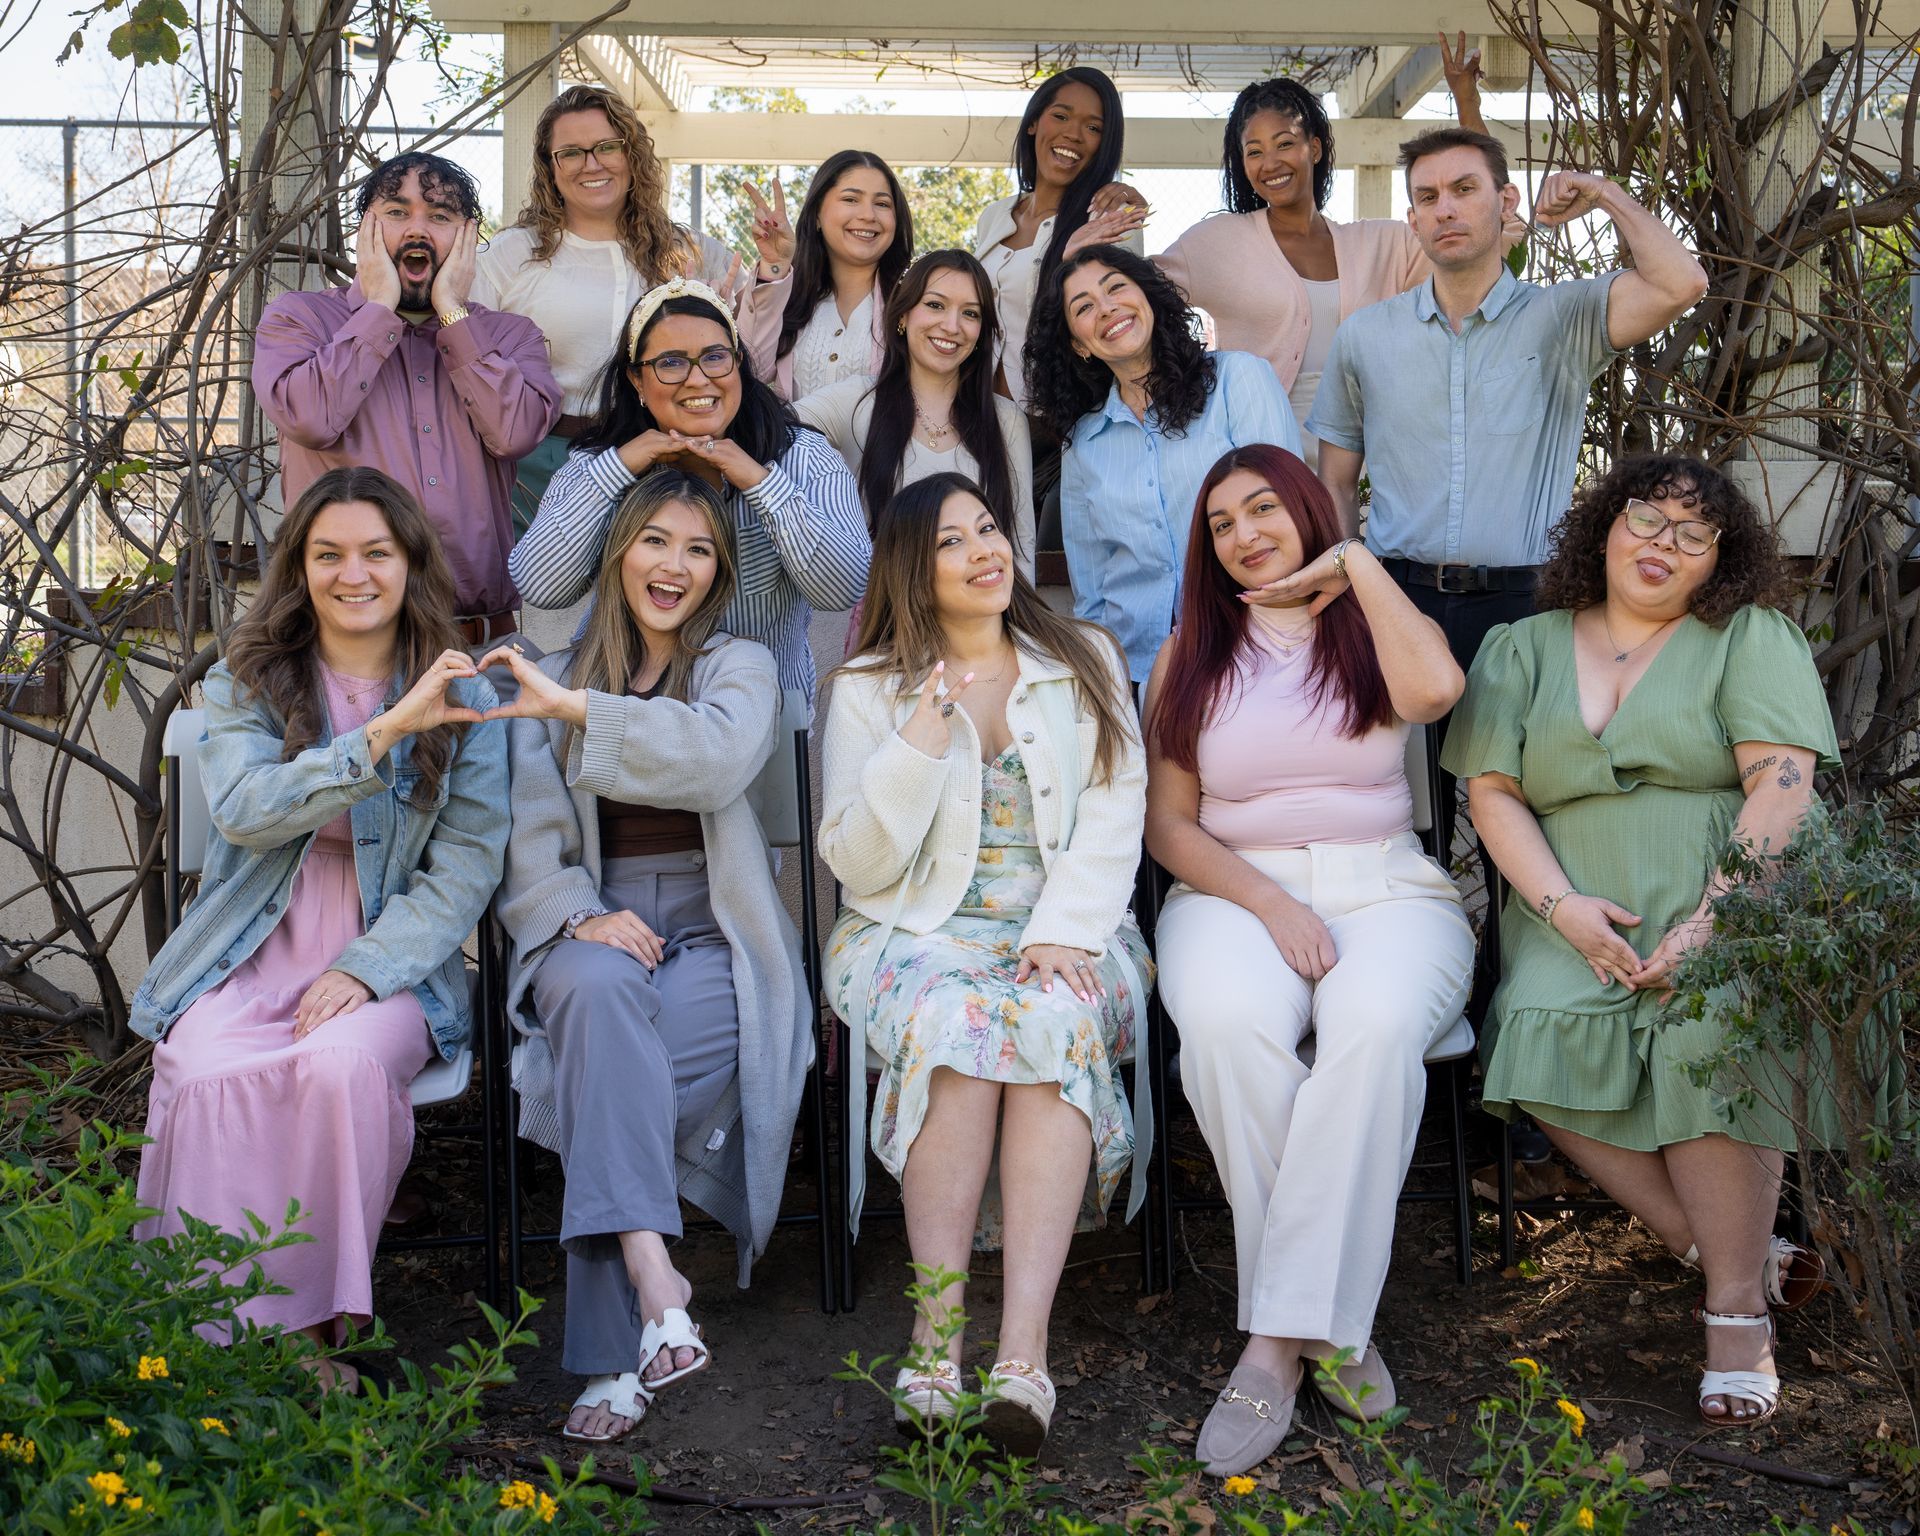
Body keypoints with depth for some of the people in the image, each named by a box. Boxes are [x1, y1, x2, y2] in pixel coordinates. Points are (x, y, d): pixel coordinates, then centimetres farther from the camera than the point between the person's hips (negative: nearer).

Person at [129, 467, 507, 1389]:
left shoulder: (461, 699, 5)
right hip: (250, 956, 1)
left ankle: (314, 1318, -17)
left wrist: (367, 968, -15)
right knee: (209, 1071, -30)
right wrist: (384, 734, -23)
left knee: (344, 1062, -33)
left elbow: (466, 867, 0)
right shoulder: (246, 683, 6)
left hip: (392, 957, -1)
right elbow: (244, 812, -13)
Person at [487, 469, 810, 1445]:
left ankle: (613, 1354, -26)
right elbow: (529, 844, 8)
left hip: (710, 938, -1)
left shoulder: (740, 668, 11)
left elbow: (720, 760, -15)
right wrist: (580, 918, -12)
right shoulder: (548, 680, 16)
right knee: (601, 986, -36)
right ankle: (651, 1274, -44)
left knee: (608, 1069, -31)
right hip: (590, 933, 1)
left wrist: (578, 708, -21)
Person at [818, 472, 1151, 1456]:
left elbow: (1114, 820, 2)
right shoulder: (870, 689, 7)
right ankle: (938, 1329, -35)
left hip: (1064, 931, 1)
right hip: (917, 934, 0)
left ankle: (1024, 1346, -41)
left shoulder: (1085, 662, 12)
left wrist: (1063, 932, -15)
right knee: (954, 1018, -35)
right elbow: (859, 864, -1)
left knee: (1054, 1020, -33)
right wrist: (923, 738, -13)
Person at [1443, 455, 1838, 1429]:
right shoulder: (1523, 650, 17)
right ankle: (1740, 1256, -18)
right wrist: (1562, 906, -10)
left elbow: (1783, 784, -5)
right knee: (1545, 1033, -29)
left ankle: (1737, 1310, -21)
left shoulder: (1751, 638, 9)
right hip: (1580, 923, 2)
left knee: (1711, 1030, -33)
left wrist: (1711, 923, -18)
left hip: (1731, 909, -2)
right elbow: (1491, 791, 7)